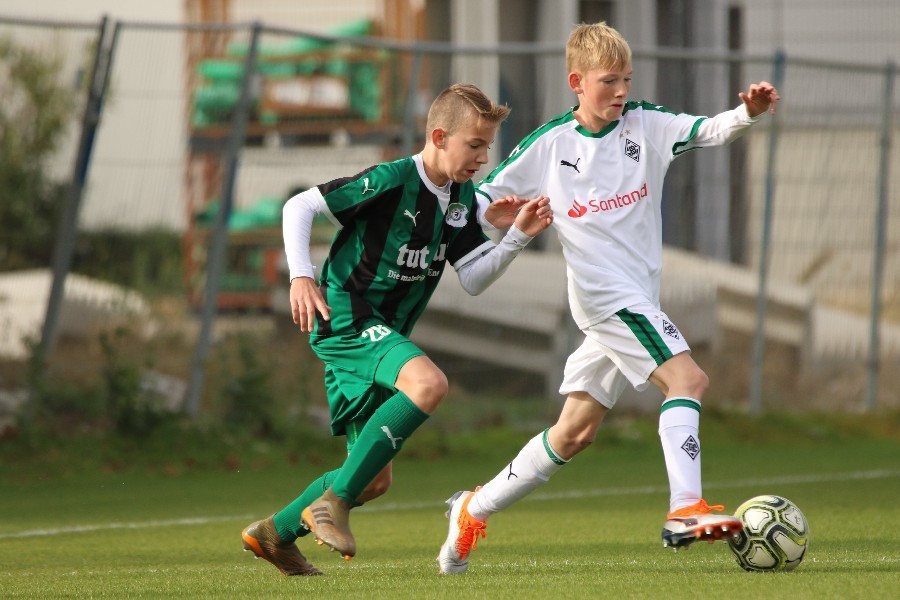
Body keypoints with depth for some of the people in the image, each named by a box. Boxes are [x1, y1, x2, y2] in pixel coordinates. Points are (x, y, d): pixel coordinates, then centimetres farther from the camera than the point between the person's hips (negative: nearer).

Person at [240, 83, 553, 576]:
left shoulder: (462, 198, 8)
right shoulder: (392, 180, -16)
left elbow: (473, 280, 9)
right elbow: (299, 207, -12)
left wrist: (518, 236, -4)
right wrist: (301, 277, -20)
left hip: (383, 333, 9)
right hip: (344, 318, -9)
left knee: (375, 479, 11)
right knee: (429, 382, -35)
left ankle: (275, 533, 28)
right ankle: (332, 501, -28)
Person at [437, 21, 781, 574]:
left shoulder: (646, 125, 4)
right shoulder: (548, 146, -2)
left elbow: (706, 132, -10)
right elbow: (484, 197, 6)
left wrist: (748, 114, -29)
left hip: (637, 296, 5)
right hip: (605, 294, -5)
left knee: (576, 431, 12)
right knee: (687, 379, -21)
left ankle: (476, 510, 25)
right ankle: (686, 511, -29)